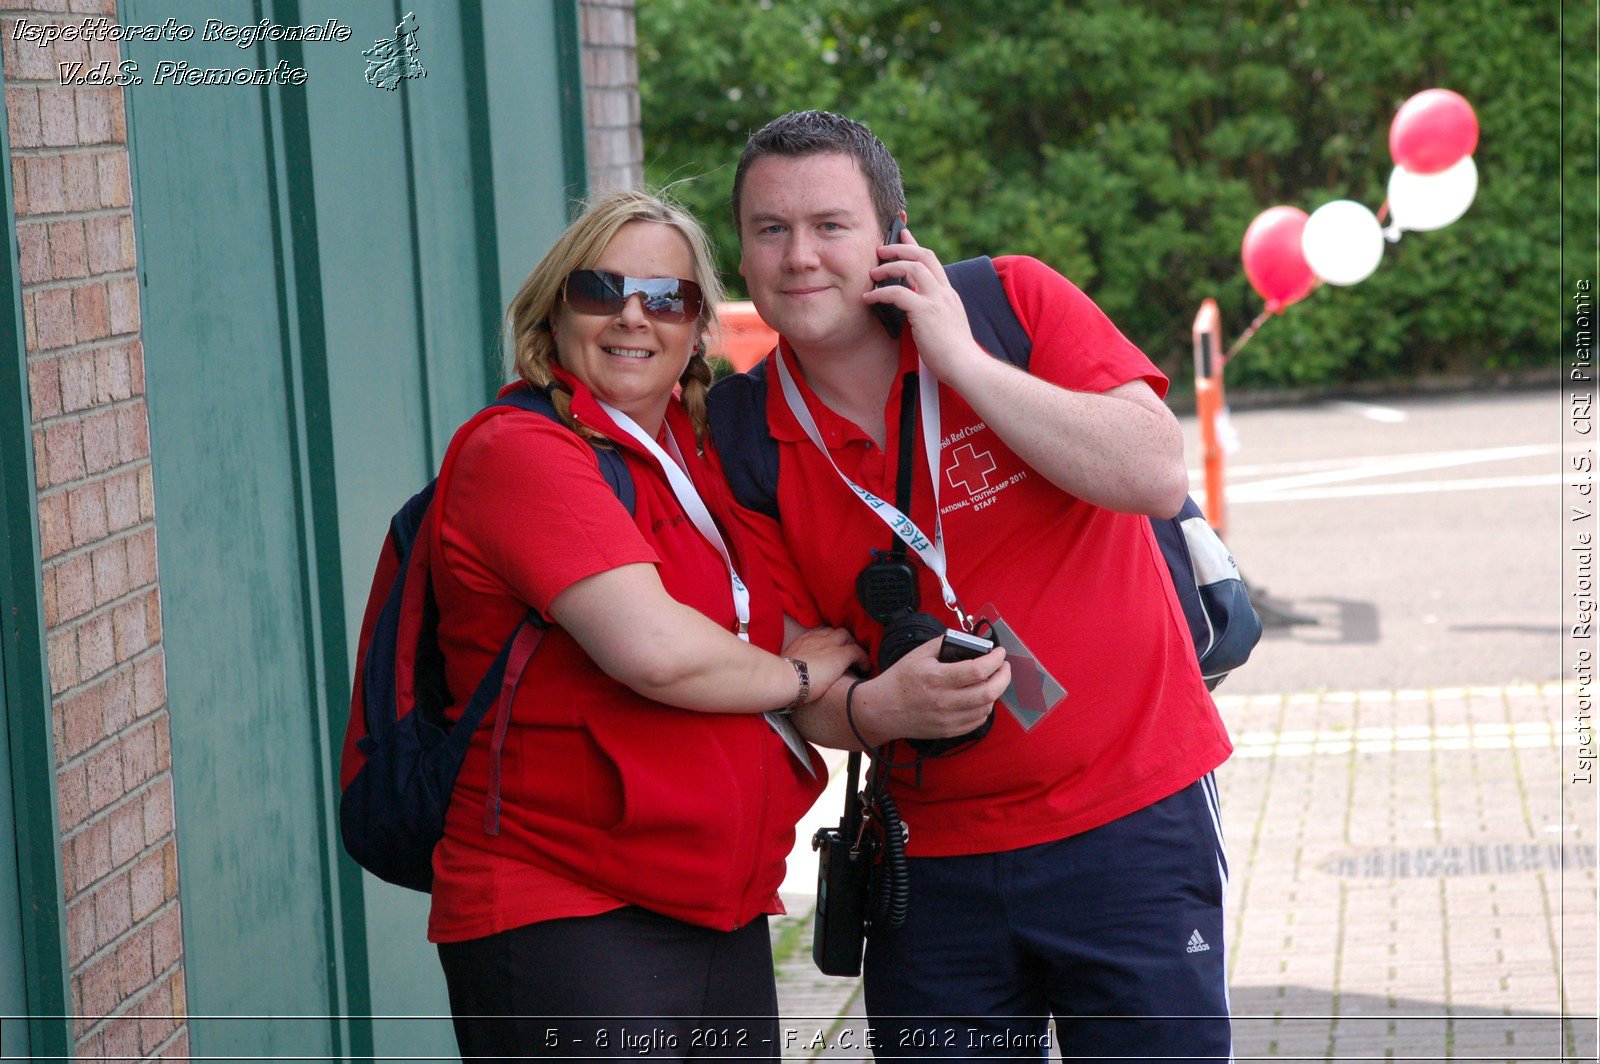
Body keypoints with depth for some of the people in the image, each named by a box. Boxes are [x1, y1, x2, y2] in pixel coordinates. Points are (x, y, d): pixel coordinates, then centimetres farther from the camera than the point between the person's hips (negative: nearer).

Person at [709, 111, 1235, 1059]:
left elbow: (1157, 476, -19)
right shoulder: (749, 440, -1)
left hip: (1132, 816, -2)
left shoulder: (1012, 303, -7)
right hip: (937, 861, 3)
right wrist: (871, 710, -19)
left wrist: (963, 360, -20)